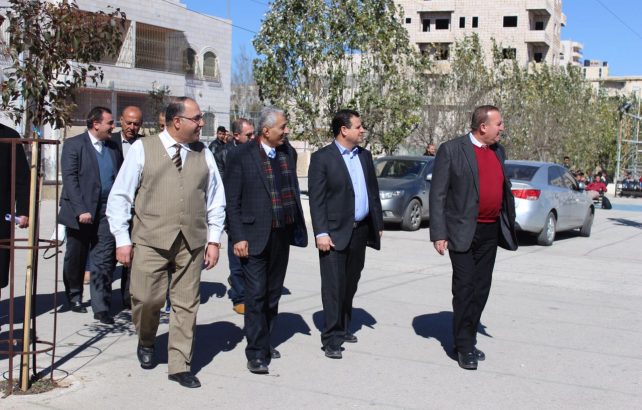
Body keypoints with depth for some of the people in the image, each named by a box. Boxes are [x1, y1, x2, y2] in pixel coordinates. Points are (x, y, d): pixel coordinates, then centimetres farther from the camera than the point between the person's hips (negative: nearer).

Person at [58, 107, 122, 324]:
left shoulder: (113, 147, 11)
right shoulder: (73, 145, -4)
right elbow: (70, 180, -11)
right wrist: (81, 210, -19)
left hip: (106, 211, 3)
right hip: (80, 212, -3)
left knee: (104, 260, -4)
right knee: (76, 259, 12)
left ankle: (101, 307, -2)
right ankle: (75, 298, 31)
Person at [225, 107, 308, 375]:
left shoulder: (287, 153, 9)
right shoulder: (240, 156, -8)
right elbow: (232, 201, -8)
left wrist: (299, 227, 10)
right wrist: (238, 238, -13)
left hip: (282, 235, 6)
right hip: (255, 236, -6)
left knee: (273, 293, 14)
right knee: (256, 294, -5)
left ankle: (264, 341, 27)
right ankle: (256, 353, 1)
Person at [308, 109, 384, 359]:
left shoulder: (365, 156, 12)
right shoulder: (322, 158, -7)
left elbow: (373, 190, 16)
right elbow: (316, 199, -10)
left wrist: (378, 223, 12)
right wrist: (321, 233, -16)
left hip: (360, 230, 6)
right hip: (335, 232, -6)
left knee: (350, 284, 13)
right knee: (333, 286, -5)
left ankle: (344, 328, 26)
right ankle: (332, 338, 0)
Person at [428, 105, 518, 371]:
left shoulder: (497, 151, 12)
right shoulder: (452, 150, -9)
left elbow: (504, 189, 18)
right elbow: (437, 195, -10)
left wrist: (509, 224, 11)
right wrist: (439, 234, -15)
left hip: (491, 232, 6)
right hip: (464, 233, -6)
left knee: (481, 289, 11)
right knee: (464, 290, -2)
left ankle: (468, 340, 24)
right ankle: (464, 347, 7)